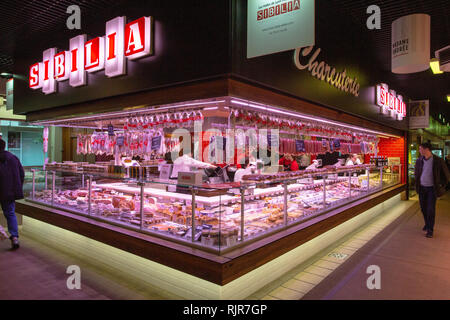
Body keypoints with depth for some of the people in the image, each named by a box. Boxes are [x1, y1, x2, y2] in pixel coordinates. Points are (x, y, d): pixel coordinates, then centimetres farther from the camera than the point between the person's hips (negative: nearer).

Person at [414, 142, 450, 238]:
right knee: (423, 208, 11)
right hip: (422, 188, 4)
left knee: (431, 209, -4)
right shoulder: (419, 160, -1)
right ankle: (427, 224, 31)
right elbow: (416, 173, 18)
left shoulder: (438, 161, -13)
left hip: (432, 188, -4)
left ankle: (430, 230, 5)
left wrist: (441, 185, -1)